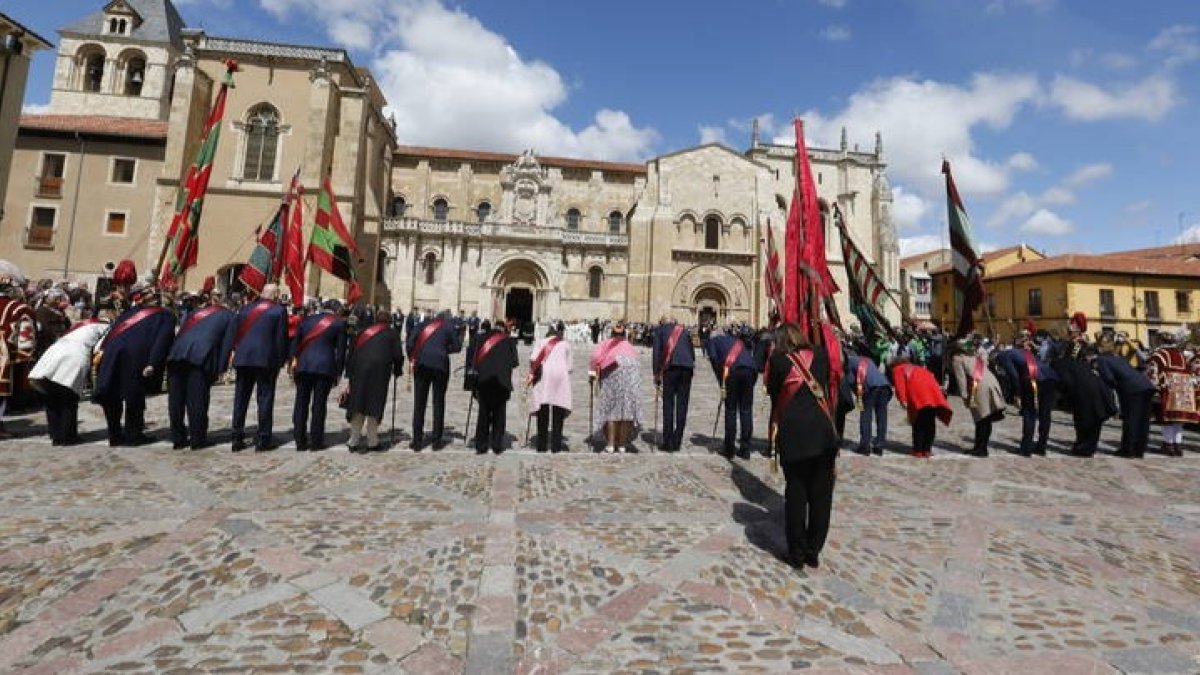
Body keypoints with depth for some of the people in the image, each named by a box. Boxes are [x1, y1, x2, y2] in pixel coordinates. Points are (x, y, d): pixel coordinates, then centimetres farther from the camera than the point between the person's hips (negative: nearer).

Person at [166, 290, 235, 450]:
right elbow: (227, 343, 6)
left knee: (176, 399, 10)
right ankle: (198, 440, 6)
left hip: (176, 354, 5)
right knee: (197, 400, 0)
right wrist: (219, 369, 5)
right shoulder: (230, 316, 16)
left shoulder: (195, 312, 31)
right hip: (202, 357, -4)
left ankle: (178, 438, 17)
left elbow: (179, 334, 25)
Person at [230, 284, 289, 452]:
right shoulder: (279, 311, -3)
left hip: (243, 359, 5)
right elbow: (281, 338, -6)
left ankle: (237, 439, 16)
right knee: (265, 399, 0)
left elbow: (236, 334, 14)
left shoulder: (245, 309, 13)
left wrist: (238, 352, 21)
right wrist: (281, 360, 1)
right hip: (266, 360, -5)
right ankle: (263, 439, 2)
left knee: (240, 399, 11)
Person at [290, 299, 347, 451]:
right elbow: (341, 349, -1)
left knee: (301, 403, 9)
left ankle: (300, 441, 14)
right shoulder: (339, 323, 1)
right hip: (325, 367, -3)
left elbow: (295, 342, 12)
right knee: (319, 403, 2)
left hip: (303, 366, 4)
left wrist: (293, 361, 17)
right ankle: (316, 442, 7)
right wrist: (338, 373, 4)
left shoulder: (307, 319, 12)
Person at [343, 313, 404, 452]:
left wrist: (349, 373, 17)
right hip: (379, 371, -3)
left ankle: (354, 442, 15)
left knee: (358, 406, 10)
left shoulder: (364, 331, 23)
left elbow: (352, 352, 17)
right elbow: (398, 355, 5)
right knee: (374, 406, 2)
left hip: (358, 370, 4)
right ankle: (372, 443, 7)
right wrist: (397, 371, 21)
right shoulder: (392, 333, 13)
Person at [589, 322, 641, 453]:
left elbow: (596, 356, 6)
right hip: (633, 369, 2)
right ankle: (622, 445, 9)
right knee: (628, 408, 6)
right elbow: (635, 357, 21)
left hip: (614, 370, -2)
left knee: (611, 408, 5)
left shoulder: (606, 343, 23)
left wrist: (592, 373, 12)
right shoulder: (629, 345, 32)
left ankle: (610, 444, 4)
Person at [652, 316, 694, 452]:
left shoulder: (660, 329, 17)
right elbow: (691, 350, 22)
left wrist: (656, 374, 9)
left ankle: (668, 443, 0)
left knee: (668, 405, 1)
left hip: (671, 366, -3)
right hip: (687, 367, 3)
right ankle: (677, 442, 8)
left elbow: (657, 352, 7)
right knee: (682, 405, 6)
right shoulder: (683, 330, 26)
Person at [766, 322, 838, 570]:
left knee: (796, 493, 8)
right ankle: (813, 552, 21)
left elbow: (773, 394, 9)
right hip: (823, 430, 2)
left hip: (793, 431, -2)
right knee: (821, 494, 12)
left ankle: (797, 554, 16)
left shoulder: (778, 359, 3)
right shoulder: (820, 354, 10)